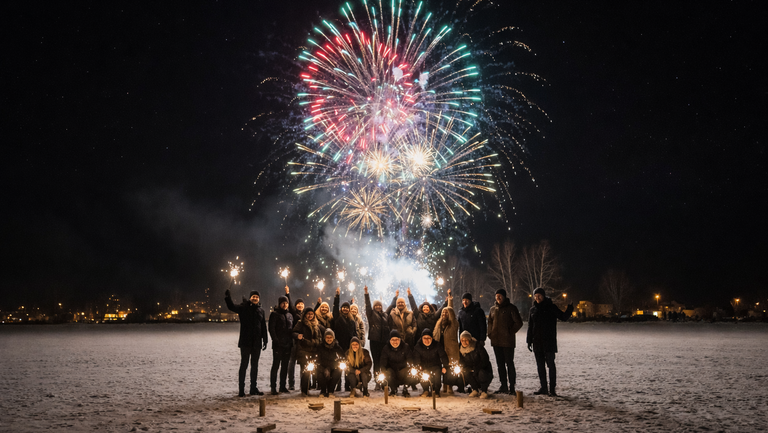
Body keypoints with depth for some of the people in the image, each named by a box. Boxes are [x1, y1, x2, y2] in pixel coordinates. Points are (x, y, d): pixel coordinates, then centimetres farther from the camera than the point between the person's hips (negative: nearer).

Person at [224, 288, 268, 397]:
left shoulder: (261, 310, 10)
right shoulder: (243, 308, -3)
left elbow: (263, 327, 14)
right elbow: (231, 306, -19)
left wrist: (265, 340, 11)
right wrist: (227, 296, -36)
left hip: (257, 343, 5)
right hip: (245, 342, -5)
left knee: (255, 366, 11)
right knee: (244, 365, -1)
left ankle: (253, 388, 21)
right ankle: (241, 390, 4)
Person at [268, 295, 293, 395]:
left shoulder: (290, 315, 17)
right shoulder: (274, 314, -2)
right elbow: (271, 329, -8)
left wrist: (291, 342, 9)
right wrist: (276, 340, -17)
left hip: (287, 345, 6)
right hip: (278, 345, -6)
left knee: (285, 366, 10)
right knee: (276, 365, -4)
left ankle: (282, 386, 17)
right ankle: (273, 387, -1)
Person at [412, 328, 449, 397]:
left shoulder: (437, 345, -7)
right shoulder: (418, 346, -5)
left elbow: (443, 356, -8)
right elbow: (416, 359, -8)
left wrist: (445, 367, -21)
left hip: (435, 366, -1)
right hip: (424, 367, 1)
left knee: (436, 373, -33)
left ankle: (436, 391, -13)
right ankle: (426, 390, -7)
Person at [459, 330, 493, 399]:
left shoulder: (478, 346, -17)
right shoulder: (461, 350, -2)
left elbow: (485, 361, -19)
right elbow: (462, 363, 5)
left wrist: (475, 369, -27)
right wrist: (467, 368, -18)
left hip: (484, 369, -4)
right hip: (473, 370, 4)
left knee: (481, 373, -36)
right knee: (466, 373, -26)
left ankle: (484, 391, -9)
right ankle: (475, 390, -4)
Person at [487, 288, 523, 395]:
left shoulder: (511, 308, -5)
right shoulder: (493, 309, 11)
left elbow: (519, 323, -6)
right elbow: (490, 322, 21)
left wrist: (510, 332, -9)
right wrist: (490, 333, 8)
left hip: (507, 341, -6)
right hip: (496, 341, 6)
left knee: (509, 364, -3)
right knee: (500, 364, 11)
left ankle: (512, 387, 3)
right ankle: (503, 386, 19)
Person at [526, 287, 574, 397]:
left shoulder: (551, 307, -1)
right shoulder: (533, 309, 11)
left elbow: (564, 317, -5)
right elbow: (530, 327, 15)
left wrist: (569, 309, -23)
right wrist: (529, 341, 11)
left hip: (549, 342, -5)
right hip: (537, 342, 5)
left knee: (550, 364, -5)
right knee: (540, 365, 8)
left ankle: (552, 389, -1)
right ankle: (543, 388, 15)